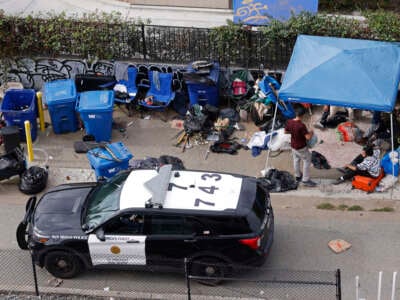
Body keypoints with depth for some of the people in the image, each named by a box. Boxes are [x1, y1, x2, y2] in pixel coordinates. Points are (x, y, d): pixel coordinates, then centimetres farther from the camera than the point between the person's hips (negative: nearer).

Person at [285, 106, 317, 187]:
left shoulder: (289, 122, -11)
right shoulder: (301, 125, -32)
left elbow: (285, 131, 5)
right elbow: (308, 137, -31)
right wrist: (311, 132, -11)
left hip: (293, 146, 7)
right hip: (301, 148, -7)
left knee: (296, 160, 25)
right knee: (307, 161, 10)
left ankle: (297, 176, 43)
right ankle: (305, 180, 13)